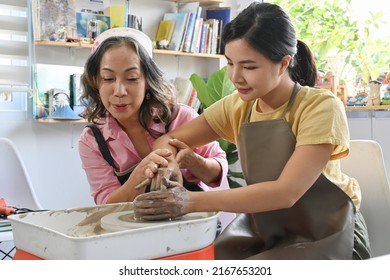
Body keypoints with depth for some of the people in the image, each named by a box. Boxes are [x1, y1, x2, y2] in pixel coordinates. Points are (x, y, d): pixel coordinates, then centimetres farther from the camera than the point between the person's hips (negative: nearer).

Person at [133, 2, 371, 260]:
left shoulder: (321, 108, -21)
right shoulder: (238, 107, -4)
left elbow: (287, 191, -31)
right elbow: (168, 140, 0)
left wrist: (193, 201, -39)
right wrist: (167, 169, -25)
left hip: (328, 233, -5)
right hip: (267, 227, 5)